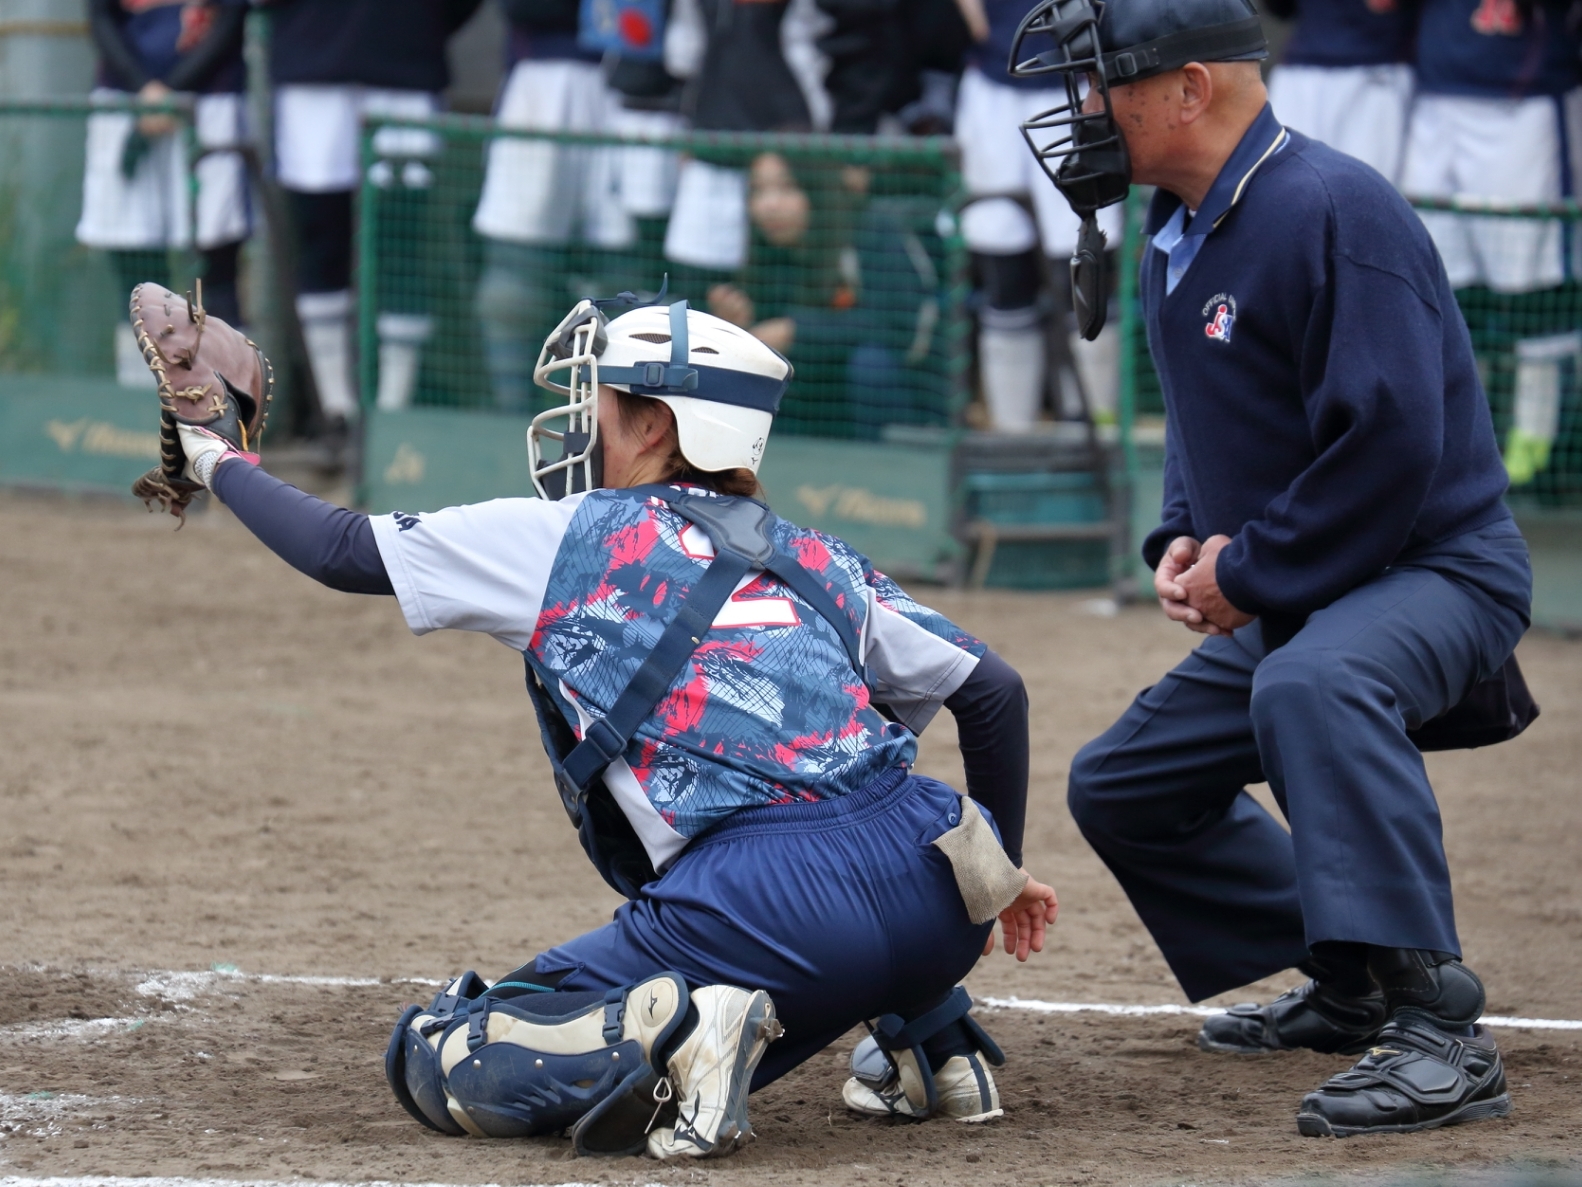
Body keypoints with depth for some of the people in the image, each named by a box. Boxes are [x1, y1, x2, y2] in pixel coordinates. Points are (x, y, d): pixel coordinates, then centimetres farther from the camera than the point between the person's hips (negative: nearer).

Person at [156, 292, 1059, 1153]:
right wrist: (1000, 869, 40)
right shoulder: (817, 560, 24)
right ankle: (933, 1037, 24)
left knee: (442, 1062, 9)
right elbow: (994, 691, 27)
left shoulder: (564, 539, 14)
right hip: (935, 901, 5)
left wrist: (225, 467, 38)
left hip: (766, 912, -5)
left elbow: (342, 551, 21)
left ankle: (673, 1033, -17)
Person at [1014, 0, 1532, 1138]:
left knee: (1310, 683, -41)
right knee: (1121, 783, 17)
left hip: (1439, 566, -11)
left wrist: (1248, 574, -20)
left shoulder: (1332, 210, -22)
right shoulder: (1176, 239, 10)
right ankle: (1353, 987, 26)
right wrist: (1185, 540, 4)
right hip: (1283, 600, 11)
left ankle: (1437, 1032, -44)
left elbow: (1391, 440, -28)